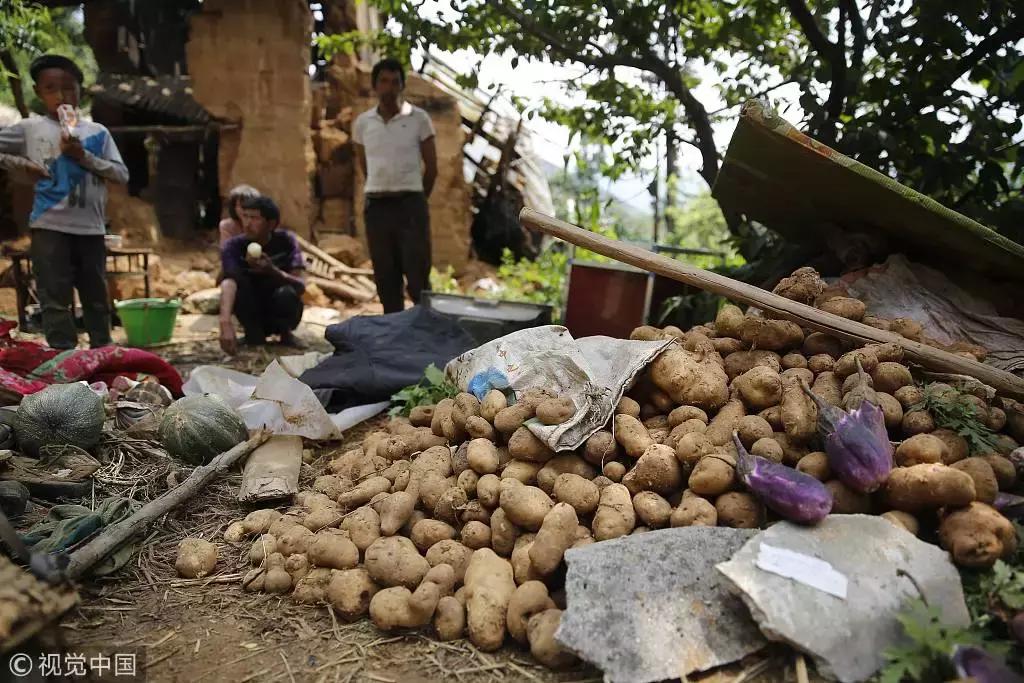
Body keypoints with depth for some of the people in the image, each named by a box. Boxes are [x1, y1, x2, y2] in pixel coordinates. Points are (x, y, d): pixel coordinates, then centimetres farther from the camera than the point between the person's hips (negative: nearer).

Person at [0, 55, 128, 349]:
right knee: (55, 300, -3)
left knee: (97, 297, 11)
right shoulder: (30, 128, 4)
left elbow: (121, 175, 2)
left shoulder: (97, 132, 7)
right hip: (50, 227, -2)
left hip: (91, 227, 2)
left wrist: (84, 156, -9)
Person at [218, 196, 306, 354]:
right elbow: (228, 282, -35)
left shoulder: (286, 241, -14)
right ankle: (254, 334, -9)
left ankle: (285, 332, -3)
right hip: (252, 312, 1)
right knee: (234, 276, -27)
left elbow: (301, 286, -22)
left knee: (286, 293, -34)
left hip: (281, 311, -1)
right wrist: (225, 323, -53)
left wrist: (272, 271, -41)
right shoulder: (234, 246, -16)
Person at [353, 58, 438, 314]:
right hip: (376, 206, 3)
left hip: (410, 204, -3)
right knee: (385, 276, 8)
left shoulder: (419, 118, -1)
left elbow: (431, 167, 4)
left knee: (418, 275, -3)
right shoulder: (362, 122, 7)